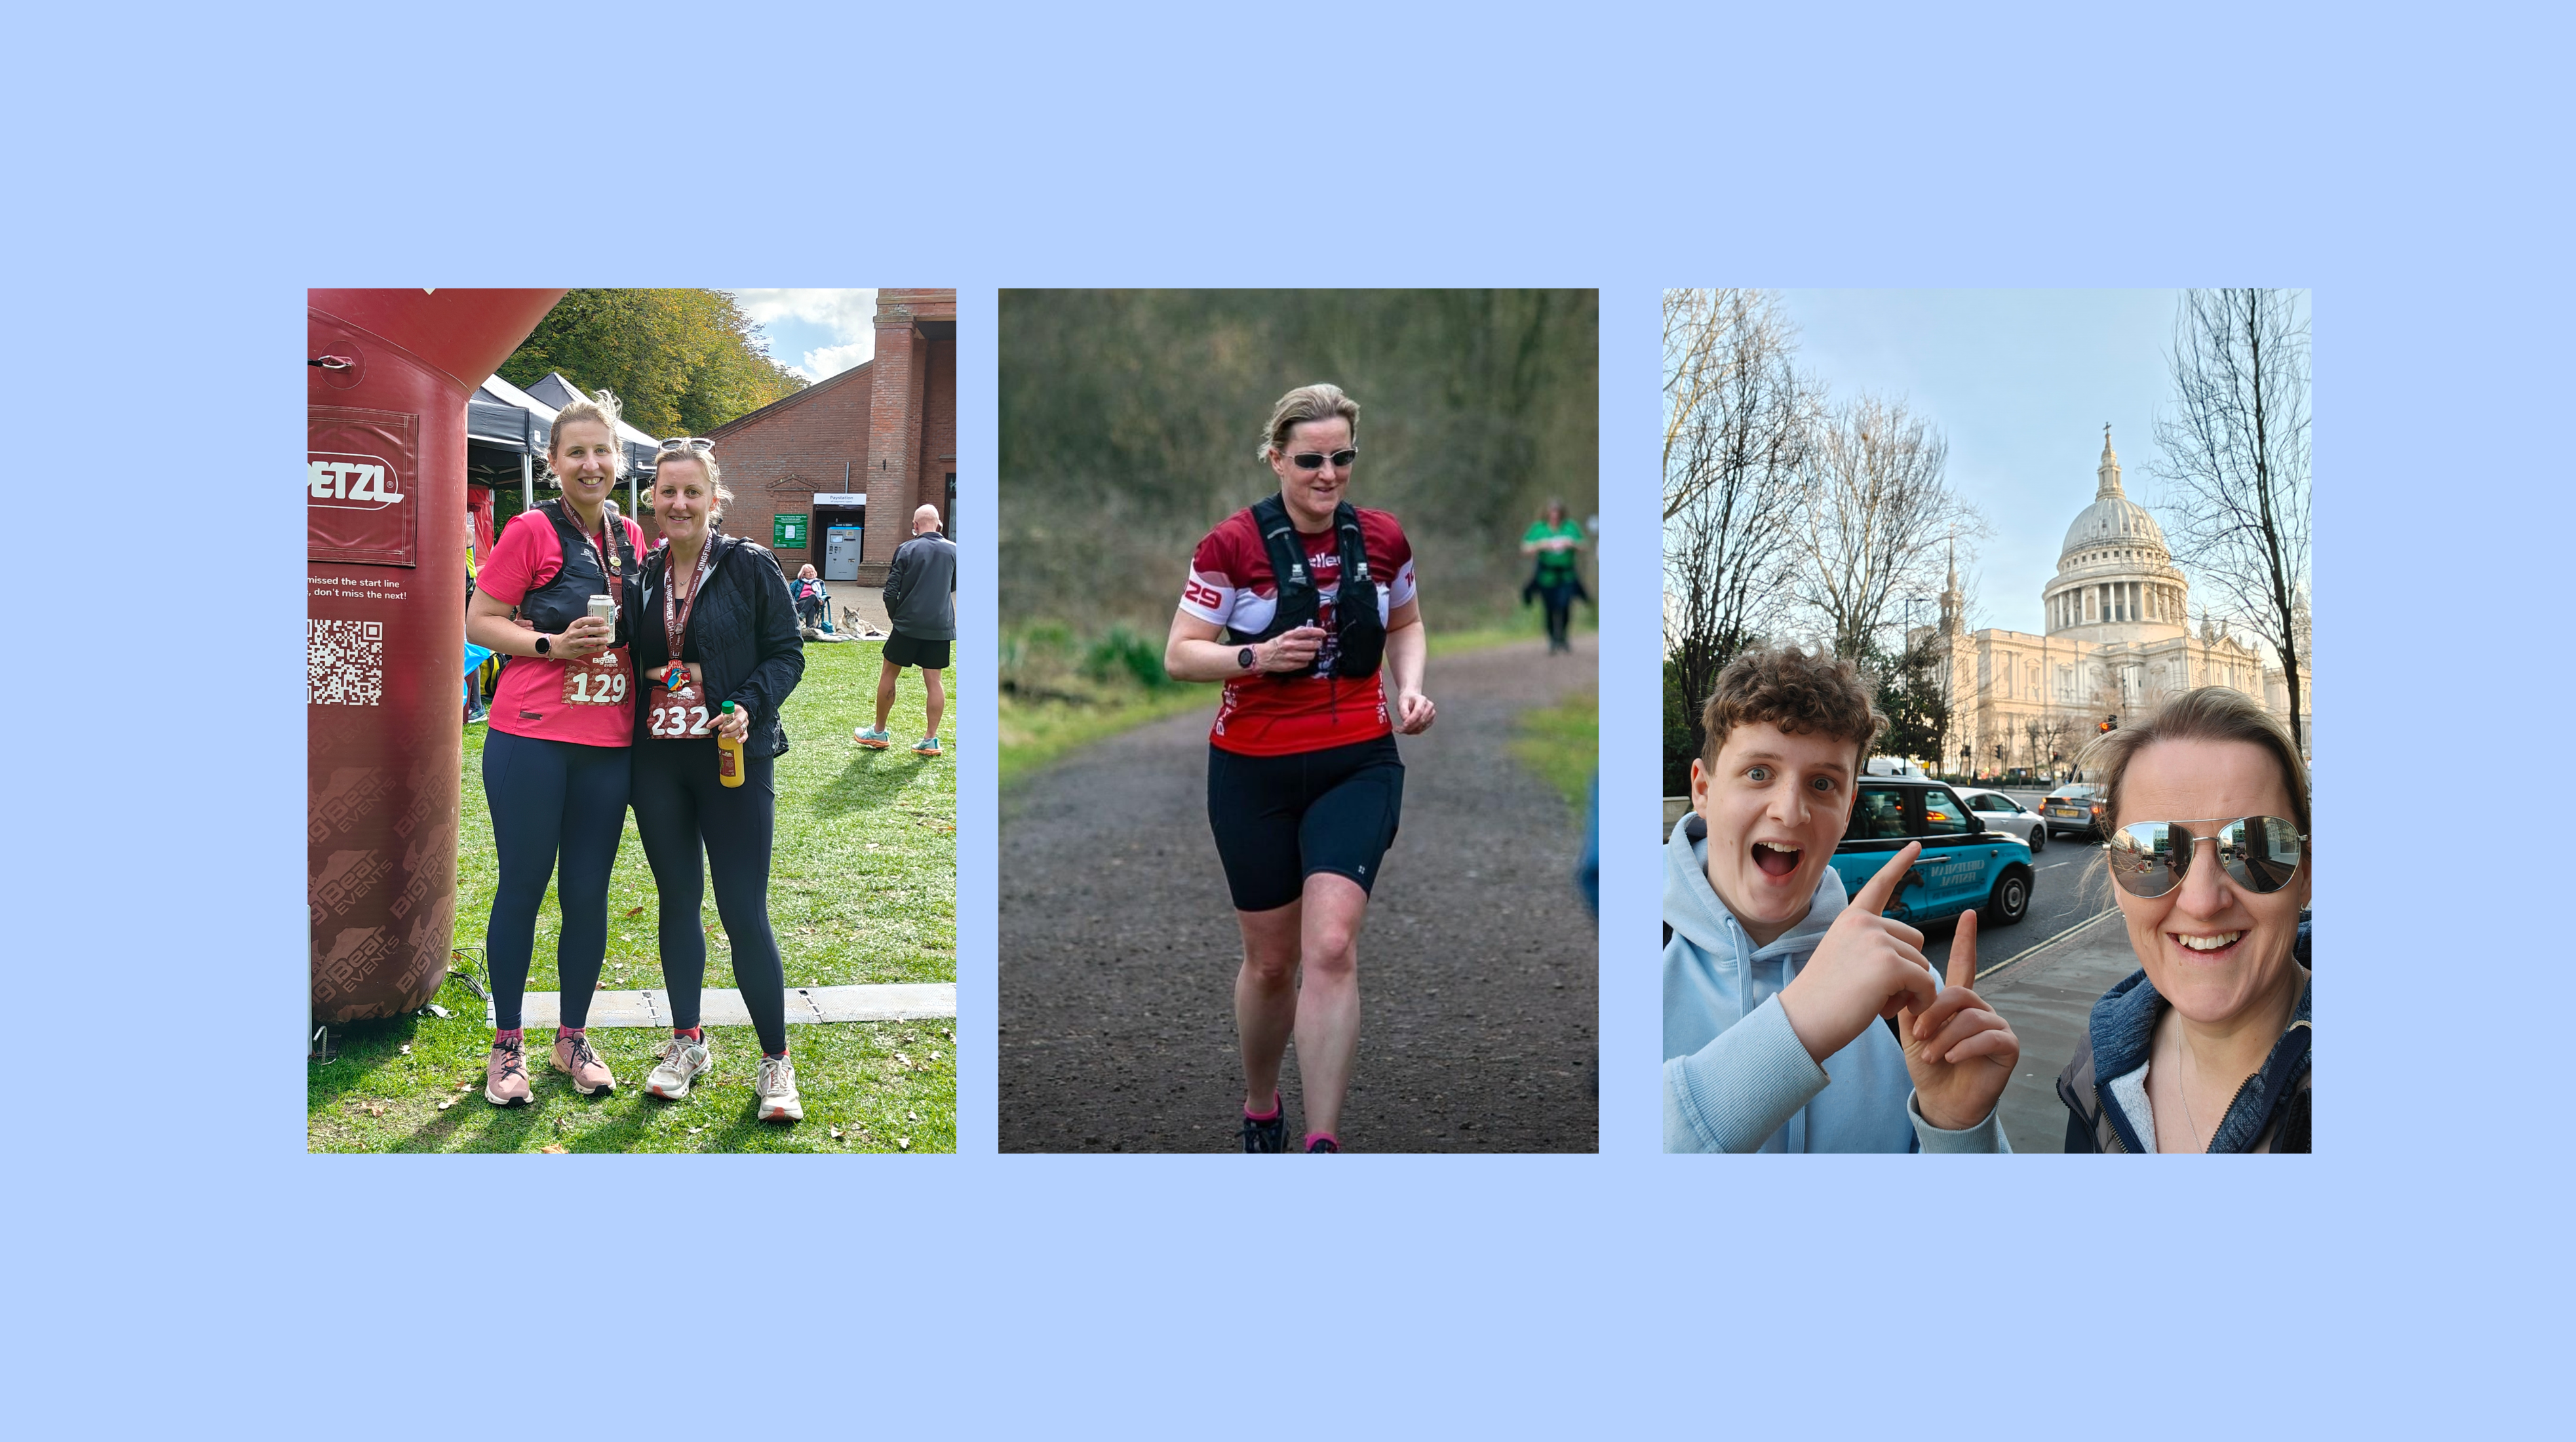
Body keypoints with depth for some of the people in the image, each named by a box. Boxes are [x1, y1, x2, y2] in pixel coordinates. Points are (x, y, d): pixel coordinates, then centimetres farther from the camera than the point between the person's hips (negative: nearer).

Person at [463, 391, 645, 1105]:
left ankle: (573, 1037, 25)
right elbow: (478, 622, -6)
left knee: (588, 894, 10)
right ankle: (506, 1043, 19)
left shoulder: (631, 539, 10)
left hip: (608, 744, 5)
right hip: (531, 738, -4)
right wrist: (552, 644, -18)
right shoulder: (531, 531, -6)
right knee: (521, 889, 4)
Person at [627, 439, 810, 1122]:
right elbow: (629, 659, 16)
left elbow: (787, 653, -4)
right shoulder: (642, 575, 8)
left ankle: (775, 1060, 7)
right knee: (677, 900, 13)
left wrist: (748, 707, -19)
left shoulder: (750, 566, -4)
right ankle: (687, 1041, 27)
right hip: (657, 762, 5)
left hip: (734, 759, -4)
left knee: (744, 911, -5)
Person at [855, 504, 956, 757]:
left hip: (908, 624, -3)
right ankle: (931, 739, 5)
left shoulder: (906, 549, -7)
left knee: (888, 675, 10)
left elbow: (891, 591, -7)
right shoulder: (953, 550, 1)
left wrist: (895, 617, 9)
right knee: (933, 681, 6)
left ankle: (878, 733, 18)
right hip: (941, 627, 3)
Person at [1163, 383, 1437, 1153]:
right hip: (1253, 772, -1)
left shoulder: (1383, 538, 0)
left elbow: (1405, 624, 18)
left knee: (1331, 947, -17)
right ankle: (1260, 1108, 36)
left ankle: (1323, 1142, -12)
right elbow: (1179, 655, -6)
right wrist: (1257, 656, -23)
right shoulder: (1232, 543, -9)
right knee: (1270, 960, 10)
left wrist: (1410, 688, 0)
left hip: (1357, 766, 1)